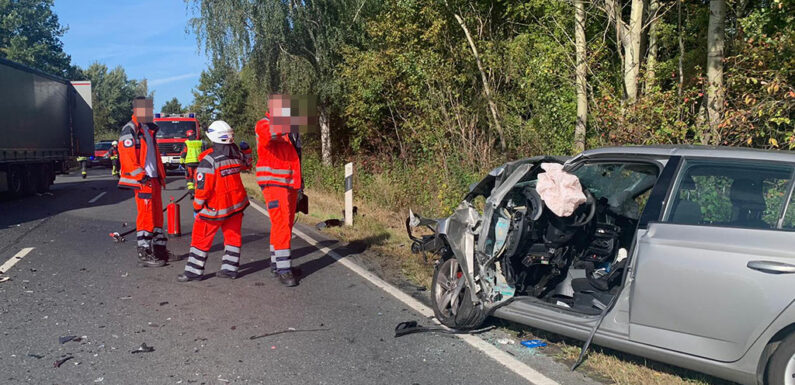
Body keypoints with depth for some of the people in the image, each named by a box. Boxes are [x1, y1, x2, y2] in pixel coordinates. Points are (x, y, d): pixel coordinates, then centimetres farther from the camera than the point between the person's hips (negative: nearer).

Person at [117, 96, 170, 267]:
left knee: (157, 213, 13)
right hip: (142, 180, -9)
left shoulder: (149, 129, 19)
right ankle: (144, 254, -2)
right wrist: (141, 176, -21)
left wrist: (161, 175, 20)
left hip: (154, 178, 9)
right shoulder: (130, 129, -10)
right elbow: (127, 156, -18)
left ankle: (159, 248, 23)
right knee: (146, 214, -7)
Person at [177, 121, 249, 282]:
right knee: (233, 236, 14)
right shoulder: (236, 154, -3)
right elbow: (246, 164, 21)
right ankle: (230, 269, 19)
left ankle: (194, 271, 12)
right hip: (237, 203, 6)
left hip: (215, 207, -5)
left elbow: (203, 187, -17)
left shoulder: (209, 160, -20)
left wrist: (197, 207, -6)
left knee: (201, 238, 7)